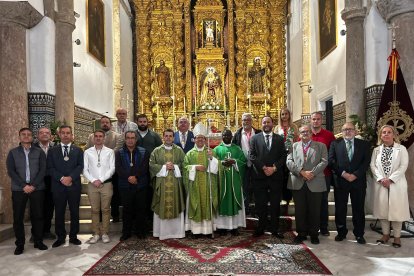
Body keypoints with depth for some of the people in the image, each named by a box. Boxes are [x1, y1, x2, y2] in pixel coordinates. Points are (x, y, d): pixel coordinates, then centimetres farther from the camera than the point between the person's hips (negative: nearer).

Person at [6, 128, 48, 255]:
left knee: (38, 215, 3)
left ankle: (38, 241, 16)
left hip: (37, 188, 0)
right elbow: (11, 171, 0)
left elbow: (43, 170, 0)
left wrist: (33, 185, -11)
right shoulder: (13, 152, 8)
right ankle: (20, 244, 14)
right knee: (18, 217, 3)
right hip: (18, 189, 0)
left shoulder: (39, 152, 7)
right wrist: (24, 185, -11)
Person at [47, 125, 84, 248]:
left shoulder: (78, 150, 9)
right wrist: (61, 178, -13)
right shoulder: (52, 151, 9)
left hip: (74, 185, 0)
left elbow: (80, 166, -1)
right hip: (58, 186, 0)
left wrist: (70, 177, -15)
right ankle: (60, 237, 17)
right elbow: (50, 168, 1)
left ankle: (73, 236, 16)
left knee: (75, 212, 5)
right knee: (59, 213, 6)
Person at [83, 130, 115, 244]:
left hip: (106, 184, -1)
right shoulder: (87, 152, 5)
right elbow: (85, 169, 3)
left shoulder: (109, 152, 2)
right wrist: (93, 180, -9)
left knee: (106, 209, 3)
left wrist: (101, 180, -9)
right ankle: (96, 234, 15)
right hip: (92, 184, 1)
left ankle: (105, 233, 12)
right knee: (95, 210, 6)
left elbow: (112, 168, -2)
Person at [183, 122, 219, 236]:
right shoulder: (190, 153, 7)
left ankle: (208, 228, 10)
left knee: (208, 204, 2)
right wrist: (195, 167, -13)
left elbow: (216, 167, 1)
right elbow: (185, 167, 1)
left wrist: (212, 158, -15)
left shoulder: (210, 152, 8)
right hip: (195, 185, 0)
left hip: (208, 185, 0)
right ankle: (196, 229, 8)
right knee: (196, 206, 1)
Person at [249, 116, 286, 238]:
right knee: (261, 204, 5)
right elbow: (252, 156, -1)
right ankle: (261, 228, 17)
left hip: (276, 176, 1)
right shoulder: (255, 138, 8)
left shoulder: (279, 139, 10)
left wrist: (274, 168, -11)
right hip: (259, 176, -1)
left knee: (275, 204, 6)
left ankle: (275, 229, 17)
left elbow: (283, 156, 3)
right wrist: (264, 168, -11)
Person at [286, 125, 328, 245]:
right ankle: (301, 233, 19)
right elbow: (289, 161, 1)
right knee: (300, 210, 7)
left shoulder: (321, 146, 11)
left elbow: (324, 162, -2)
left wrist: (312, 172, -15)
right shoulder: (294, 146, 14)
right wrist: (301, 171, -13)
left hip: (315, 183, -1)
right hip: (298, 183, 1)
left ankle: (314, 234, 20)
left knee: (314, 211, 5)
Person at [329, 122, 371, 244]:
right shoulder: (335, 144, 7)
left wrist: (355, 175, -13)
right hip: (340, 181, 0)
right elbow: (331, 160, -2)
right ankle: (341, 232, 20)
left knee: (358, 209, 7)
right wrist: (343, 173, -12)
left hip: (358, 181, 0)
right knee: (340, 209, 6)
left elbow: (366, 162, -1)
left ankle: (359, 234, 20)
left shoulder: (364, 144, 8)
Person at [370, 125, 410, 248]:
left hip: (396, 184, -3)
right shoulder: (377, 150, 10)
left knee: (396, 209, 0)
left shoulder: (401, 149, 1)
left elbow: (403, 166, -7)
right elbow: (373, 165, 4)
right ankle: (385, 234, 20)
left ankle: (397, 236, 11)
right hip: (381, 183, 3)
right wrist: (381, 179, -10)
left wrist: (390, 179, -14)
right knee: (382, 208, 6)